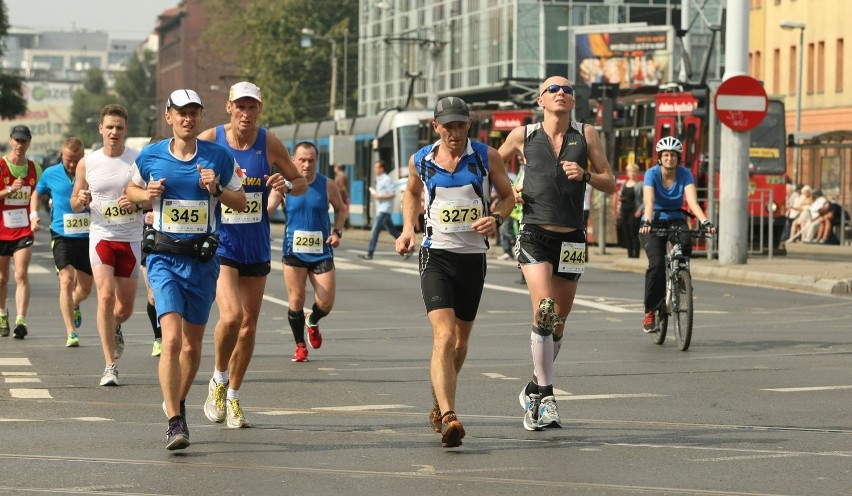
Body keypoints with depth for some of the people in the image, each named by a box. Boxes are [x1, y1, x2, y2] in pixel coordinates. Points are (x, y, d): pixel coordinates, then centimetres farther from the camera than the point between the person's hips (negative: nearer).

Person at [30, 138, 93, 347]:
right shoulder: (50, 174, 2)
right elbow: (37, 194, 21)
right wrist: (34, 215, 6)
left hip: (87, 236, 1)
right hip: (62, 236, -1)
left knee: (86, 287, 11)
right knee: (66, 280, -18)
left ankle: (74, 306, 48)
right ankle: (71, 333, -18)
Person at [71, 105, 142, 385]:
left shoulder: (139, 160, -2)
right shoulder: (87, 164, 1)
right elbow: (75, 204, 11)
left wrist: (138, 201, -19)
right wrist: (81, 200, -13)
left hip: (131, 239, 1)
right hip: (101, 236, -1)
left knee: (126, 307, 9)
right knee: (105, 296, -18)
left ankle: (115, 328, 47)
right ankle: (110, 366, -14)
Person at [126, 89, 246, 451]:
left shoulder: (219, 158, 0)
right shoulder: (150, 157, 1)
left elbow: (241, 203, 8)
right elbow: (132, 190, 18)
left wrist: (216, 189, -12)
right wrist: (147, 194, -5)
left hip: (203, 260, 2)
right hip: (164, 258, -2)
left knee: (192, 345, 11)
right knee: (172, 339, -18)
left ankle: (177, 403, 38)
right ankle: (175, 424, -20)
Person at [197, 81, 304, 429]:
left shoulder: (270, 144, -1)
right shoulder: (209, 140, -8)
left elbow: (301, 183, 10)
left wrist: (287, 185, -14)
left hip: (256, 247, 4)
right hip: (219, 244, -3)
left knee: (249, 325, 10)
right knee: (231, 316, -22)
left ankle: (232, 397, 27)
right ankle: (218, 380, 4)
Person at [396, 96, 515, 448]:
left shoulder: (486, 157, -2)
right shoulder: (420, 161, 1)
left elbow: (508, 196, 9)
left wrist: (496, 218, -12)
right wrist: (408, 228, 6)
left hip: (473, 257, 2)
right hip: (436, 256, -2)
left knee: (460, 342, 14)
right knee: (444, 336, -20)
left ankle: (439, 403, 40)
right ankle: (448, 418, -30)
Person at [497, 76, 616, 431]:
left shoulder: (586, 135, 6)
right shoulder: (523, 135, 4)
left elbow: (611, 184, 6)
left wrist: (585, 175, -13)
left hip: (571, 238, 3)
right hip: (535, 234, -3)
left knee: (558, 322, 9)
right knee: (544, 310, -21)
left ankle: (534, 389, 29)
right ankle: (545, 395, -18)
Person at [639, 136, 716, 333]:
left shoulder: (685, 174, -10)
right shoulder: (652, 174, -15)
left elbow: (692, 201, -23)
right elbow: (649, 201, -29)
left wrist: (705, 221, -40)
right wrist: (647, 222, -48)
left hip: (675, 219, 2)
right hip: (654, 222, -2)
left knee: (686, 242, -33)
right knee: (657, 263, -23)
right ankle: (650, 312, -15)